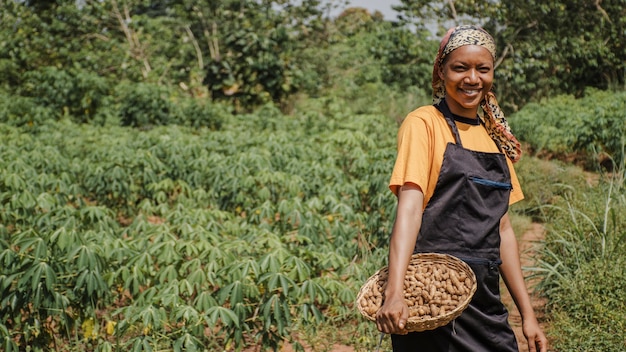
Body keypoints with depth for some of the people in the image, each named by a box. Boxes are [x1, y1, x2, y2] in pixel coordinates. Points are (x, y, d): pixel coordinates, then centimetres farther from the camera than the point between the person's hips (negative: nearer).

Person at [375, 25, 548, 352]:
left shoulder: (494, 137, 13)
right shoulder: (424, 123, -5)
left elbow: (502, 229, 15)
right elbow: (408, 208, -17)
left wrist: (527, 314, 12)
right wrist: (394, 293, -29)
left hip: (485, 298, 6)